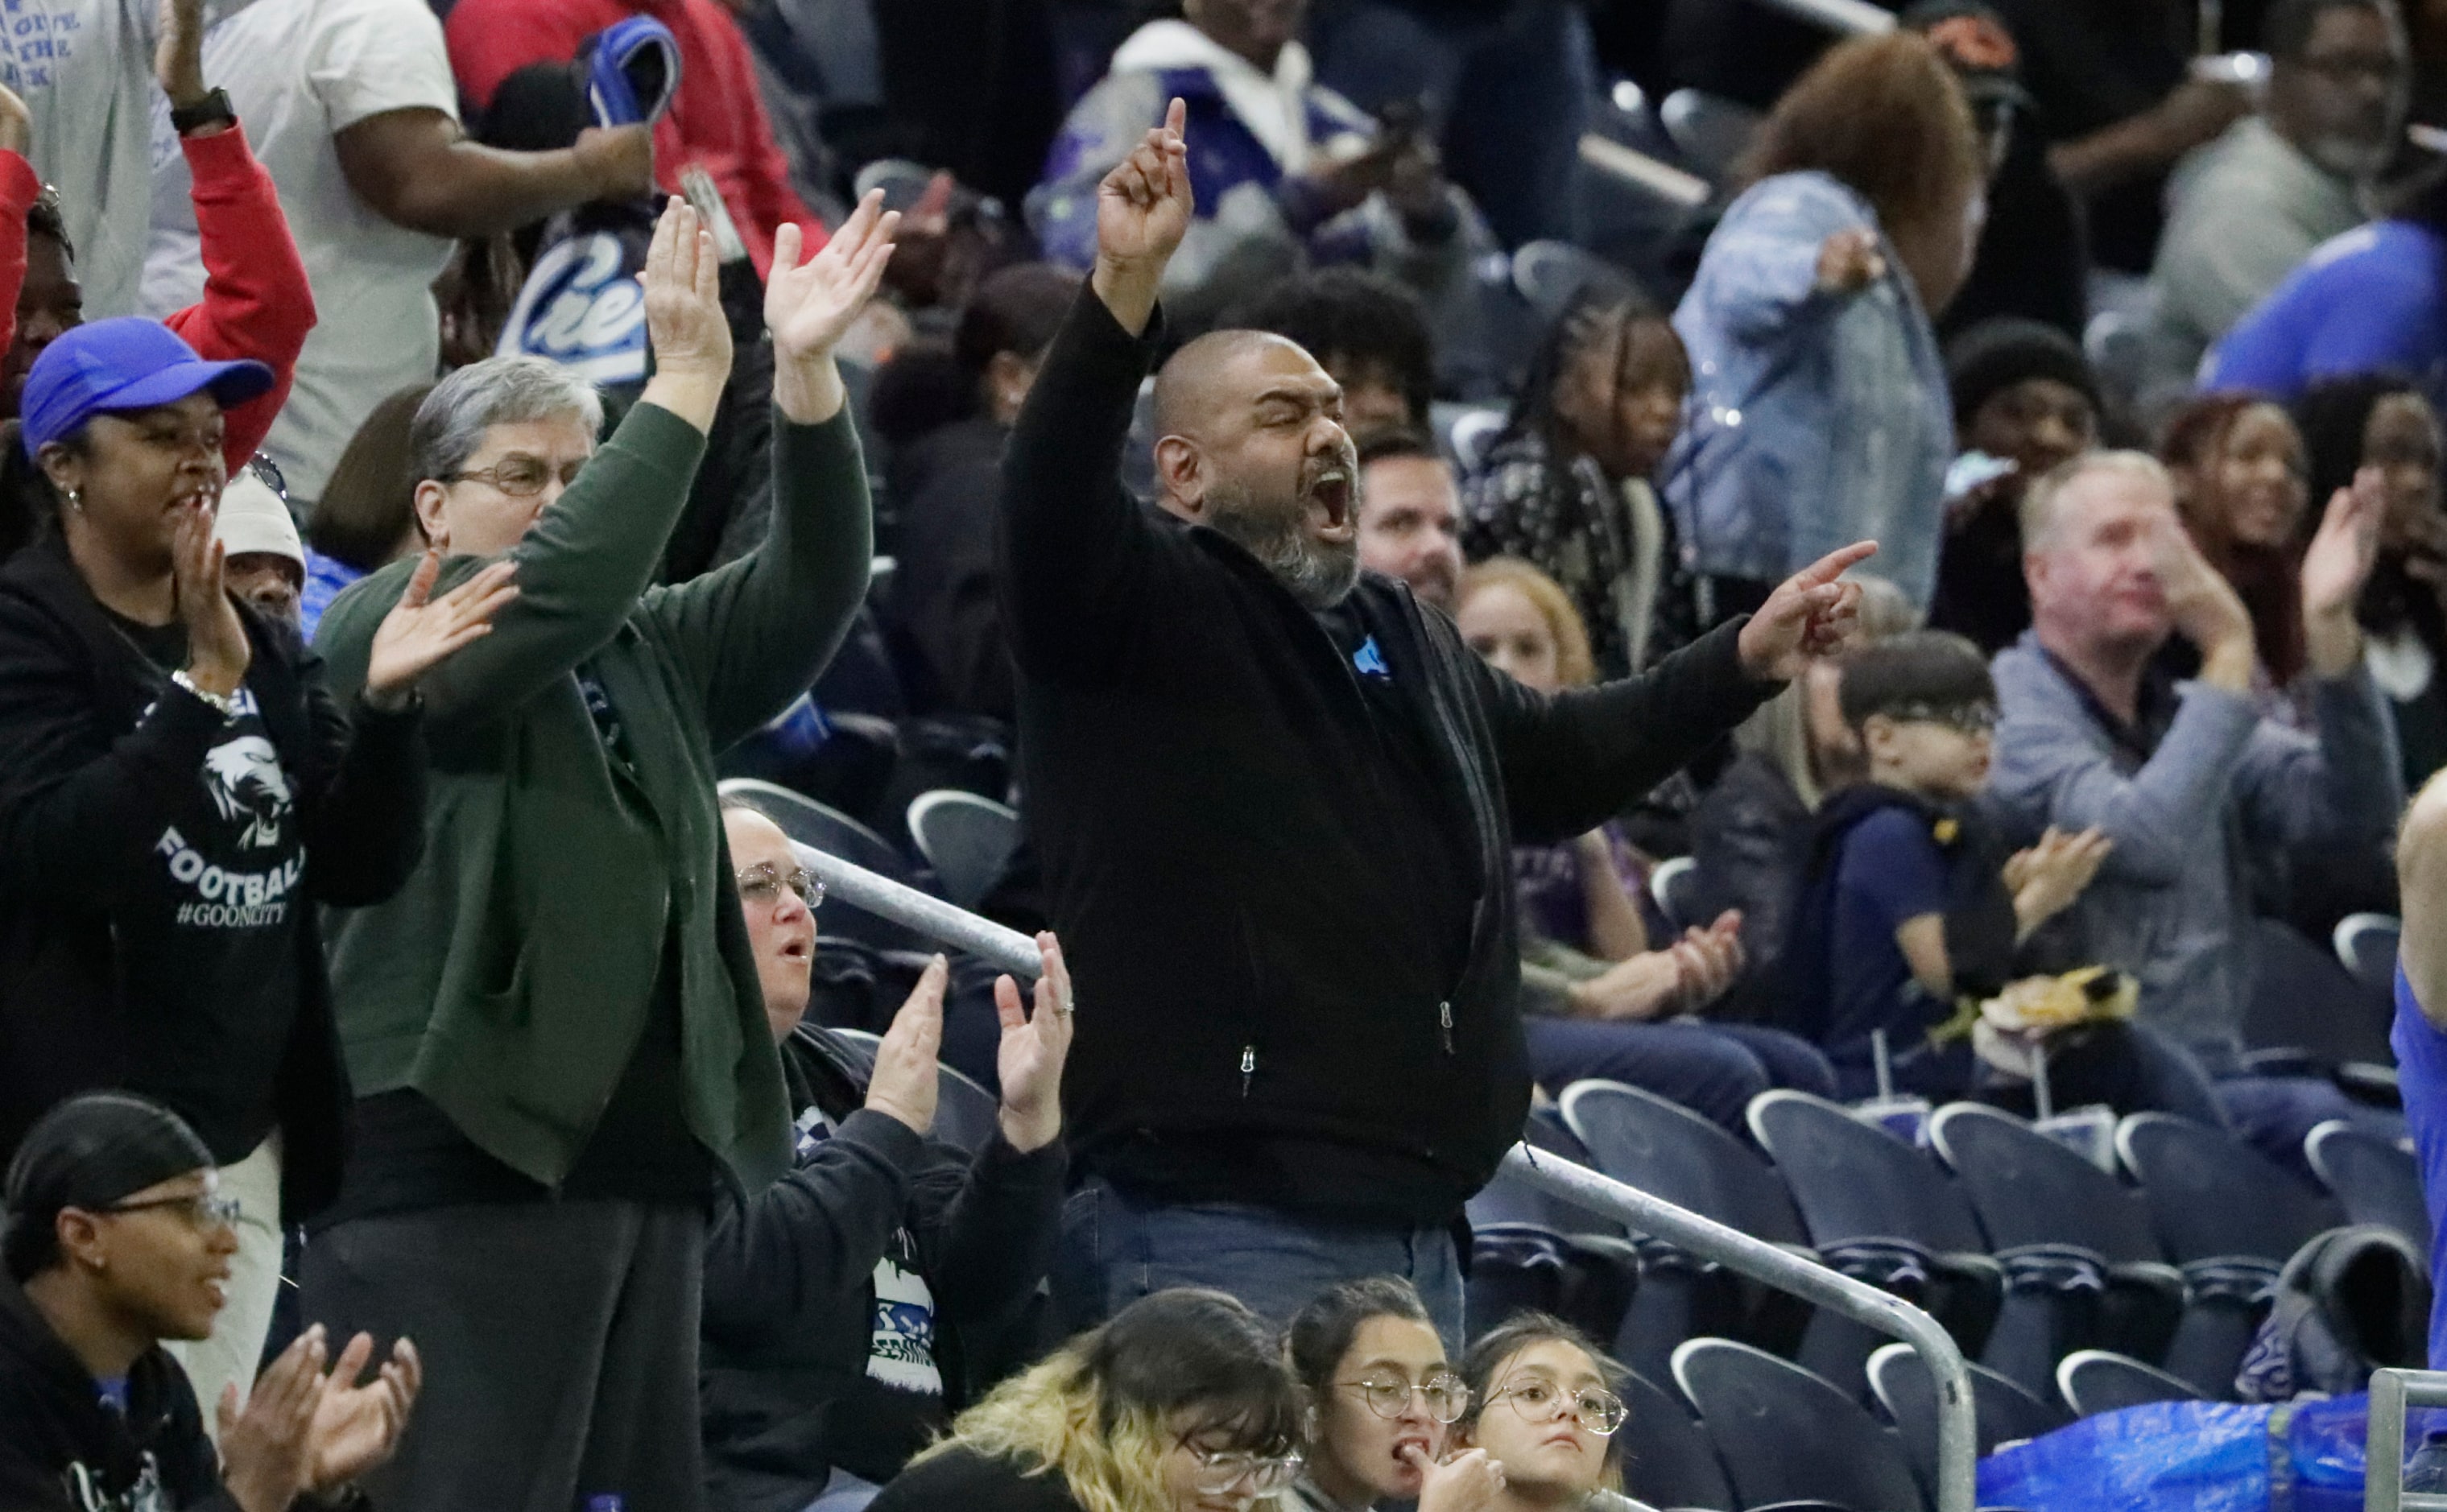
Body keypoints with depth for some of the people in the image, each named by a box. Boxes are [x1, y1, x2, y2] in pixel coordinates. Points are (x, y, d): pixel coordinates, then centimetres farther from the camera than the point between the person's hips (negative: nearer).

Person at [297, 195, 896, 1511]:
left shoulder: (647, 656, 21)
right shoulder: (384, 629, 1)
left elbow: (810, 592, 7)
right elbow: (558, 590, -17)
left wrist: (803, 374, -7)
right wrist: (687, 382, -17)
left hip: (642, 1152, 7)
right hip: (456, 1161, -7)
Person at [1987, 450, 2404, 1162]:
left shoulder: (2185, 719, 18)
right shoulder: (2008, 719, -6)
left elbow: (2355, 808, 4)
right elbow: (2144, 841, -23)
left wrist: (2331, 629, -7)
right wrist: (2231, 654, -20)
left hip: (2215, 1084, 7)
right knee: (2315, 1116, -30)